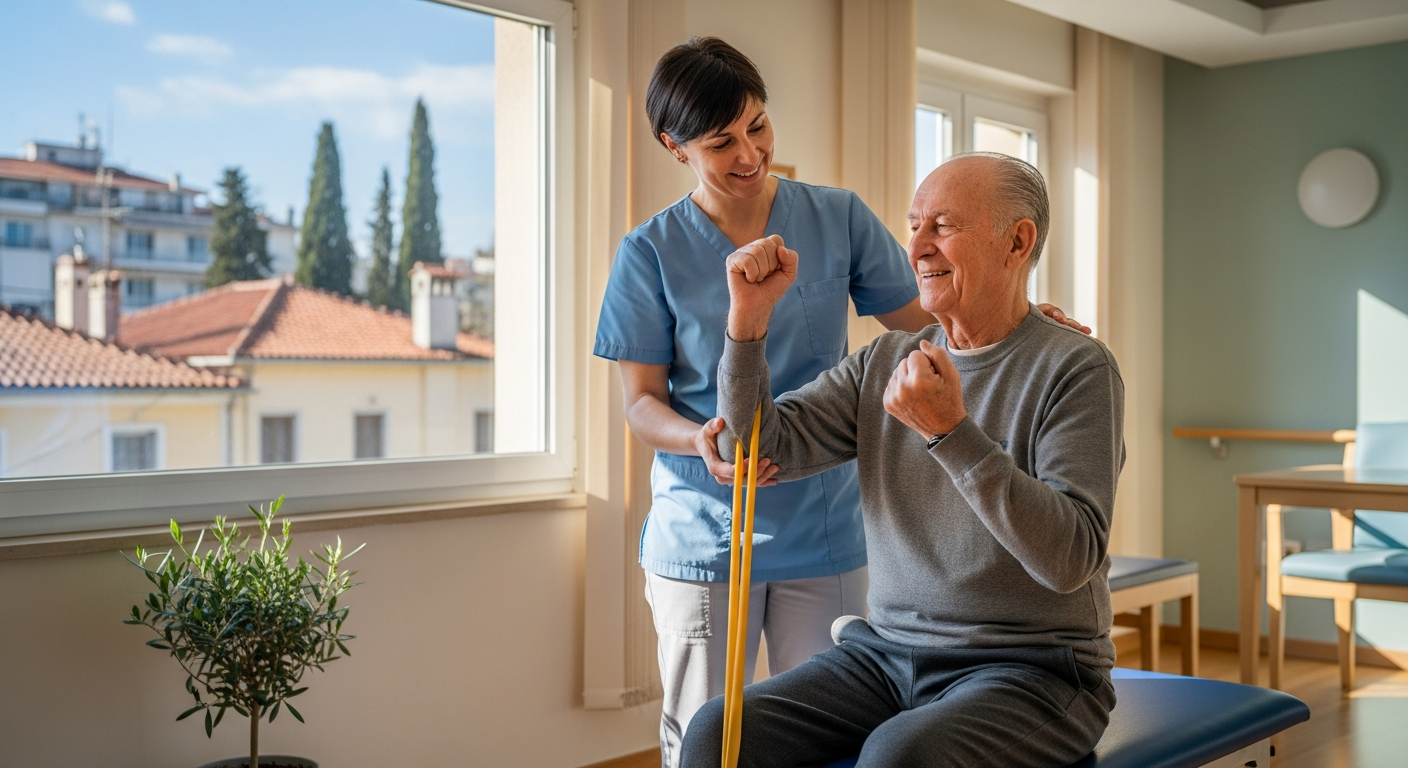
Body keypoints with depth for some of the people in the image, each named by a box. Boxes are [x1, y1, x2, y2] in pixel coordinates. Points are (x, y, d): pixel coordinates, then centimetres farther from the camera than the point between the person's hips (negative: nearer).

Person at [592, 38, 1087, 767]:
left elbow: (921, 321, 7)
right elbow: (642, 400, -1)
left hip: (825, 536, 2)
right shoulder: (651, 253, -2)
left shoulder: (839, 219, 2)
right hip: (700, 539, -1)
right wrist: (702, 441, -22)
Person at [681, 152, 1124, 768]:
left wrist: (950, 430, -27)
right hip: (885, 651, 5)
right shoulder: (883, 363, 9)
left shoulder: (1077, 368, -9)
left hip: (1032, 669, -4)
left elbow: (1070, 559, -19)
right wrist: (750, 316, -11)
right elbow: (758, 450, 0)